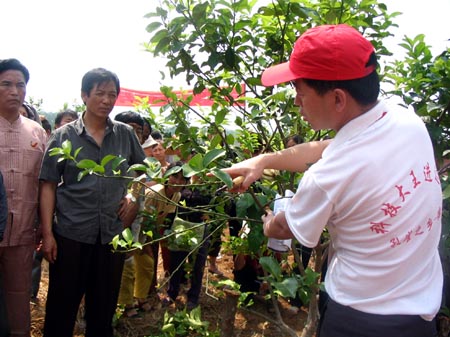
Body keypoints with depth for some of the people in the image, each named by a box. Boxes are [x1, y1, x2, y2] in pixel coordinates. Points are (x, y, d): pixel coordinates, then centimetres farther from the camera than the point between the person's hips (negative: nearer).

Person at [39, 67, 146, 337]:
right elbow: (48, 186, -3)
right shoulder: (63, 136, -2)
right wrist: (47, 233, -7)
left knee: (104, 307, 15)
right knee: (62, 307, 8)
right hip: (70, 234, -2)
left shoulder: (125, 134, 4)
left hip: (113, 233, 2)